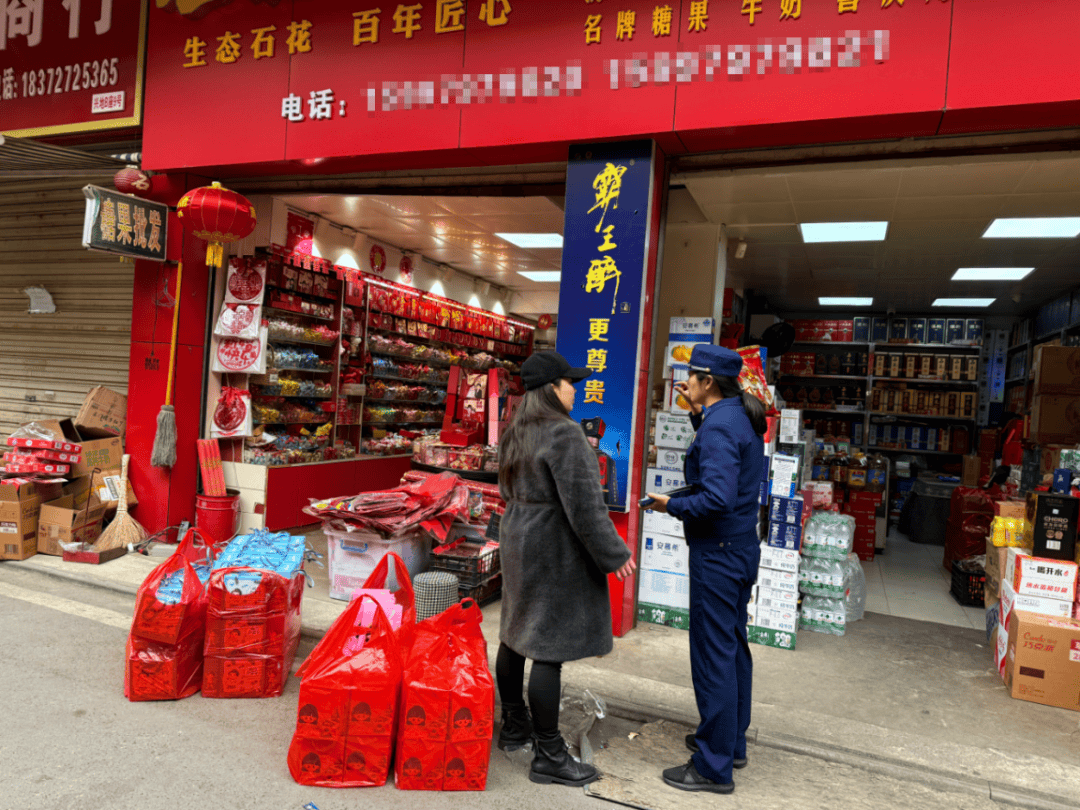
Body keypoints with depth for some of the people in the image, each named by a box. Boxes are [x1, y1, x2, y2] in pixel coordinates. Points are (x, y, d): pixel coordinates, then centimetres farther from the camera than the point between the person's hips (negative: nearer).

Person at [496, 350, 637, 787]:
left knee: (516, 634, 18)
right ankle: (548, 756, 9)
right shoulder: (564, 433, -20)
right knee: (548, 648, -2)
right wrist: (614, 554, -13)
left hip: (517, 540, 10)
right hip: (555, 550, -10)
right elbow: (585, 506, -21)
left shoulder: (516, 433, 9)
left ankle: (513, 726, 34)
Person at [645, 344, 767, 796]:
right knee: (733, 647, 20)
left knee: (713, 657, 0)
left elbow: (718, 498, -30)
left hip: (717, 552, -10)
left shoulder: (719, 426, -22)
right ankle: (731, 742, 37)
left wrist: (671, 505, -15)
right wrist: (698, 414, 13)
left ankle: (714, 767, 12)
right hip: (741, 547, 11)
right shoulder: (740, 417, 8)